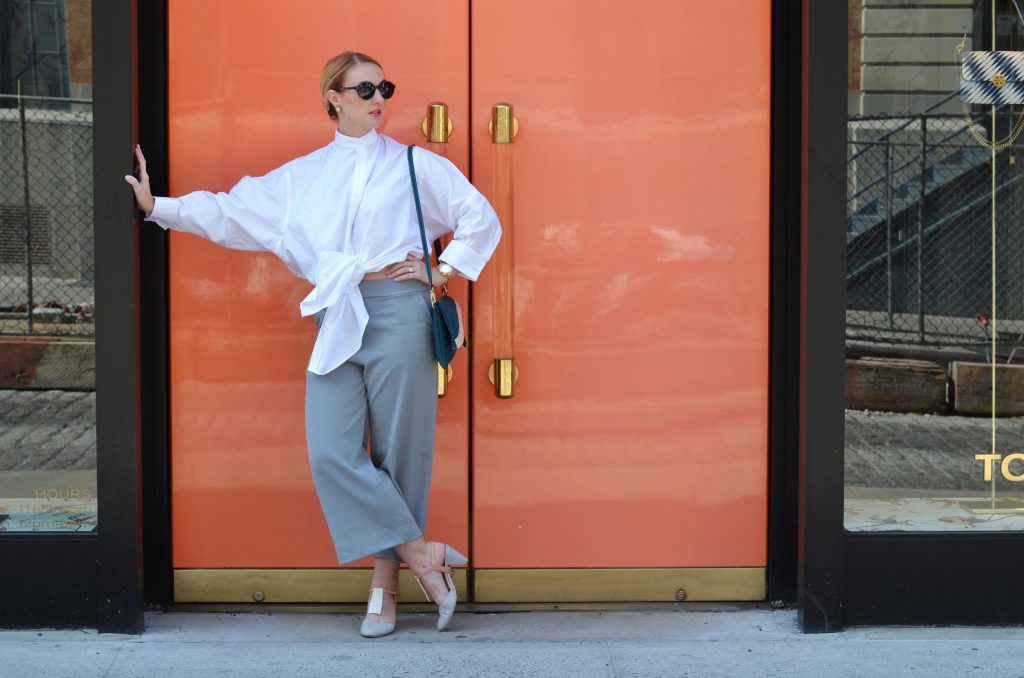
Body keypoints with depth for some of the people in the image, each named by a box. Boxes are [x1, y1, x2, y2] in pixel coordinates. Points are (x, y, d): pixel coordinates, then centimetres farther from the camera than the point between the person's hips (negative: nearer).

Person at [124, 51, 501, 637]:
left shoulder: (414, 165, 9)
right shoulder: (302, 176, 15)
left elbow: (481, 218, 12)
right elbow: (231, 211, 16)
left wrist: (443, 271, 3)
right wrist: (158, 207, 12)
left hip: (399, 312, -3)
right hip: (338, 321, 3)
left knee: (398, 451, -1)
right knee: (333, 452, -11)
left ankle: (386, 585, 6)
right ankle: (421, 555, -3)